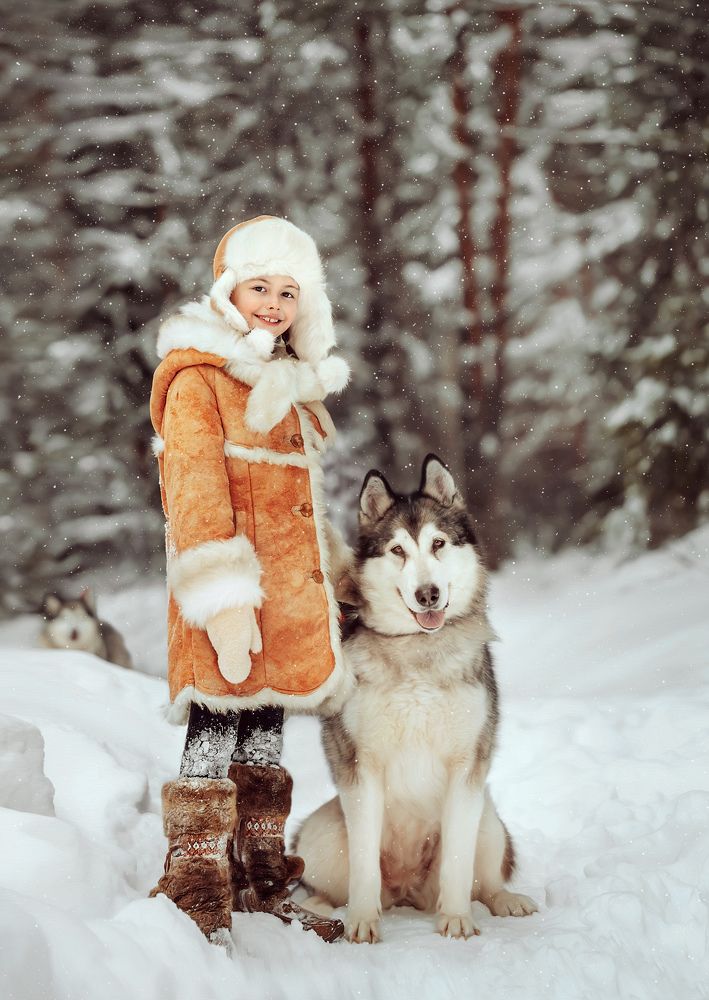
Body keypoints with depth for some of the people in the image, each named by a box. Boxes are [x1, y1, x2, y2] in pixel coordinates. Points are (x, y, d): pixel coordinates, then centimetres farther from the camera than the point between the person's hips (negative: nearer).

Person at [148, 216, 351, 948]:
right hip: (232, 596, -8)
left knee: (264, 732, 13)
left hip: (286, 592, 8)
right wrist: (225, 604, -21)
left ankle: (261, 885, 21)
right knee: (216, 731, -8)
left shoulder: (288, 383, 20)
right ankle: (198, 896, -2)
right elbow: (195, 496, -15)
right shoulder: (197, 379, -8)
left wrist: (326, 581, 25)